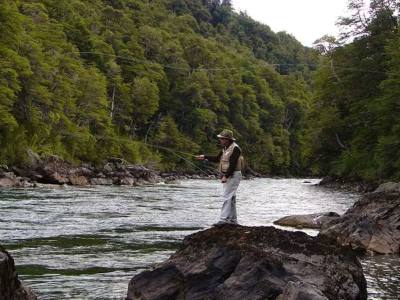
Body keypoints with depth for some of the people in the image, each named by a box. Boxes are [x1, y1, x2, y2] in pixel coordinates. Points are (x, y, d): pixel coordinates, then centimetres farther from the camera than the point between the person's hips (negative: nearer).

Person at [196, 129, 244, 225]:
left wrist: (226, 176, -24)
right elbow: (217, 159, 22)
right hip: (227, 175, 10)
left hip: (233, 176, -10)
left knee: (227, 197, -14)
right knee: (231, 198, 12)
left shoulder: (235, 148, -15)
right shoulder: (225, 148, 15)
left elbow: (232, 164, -22)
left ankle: (224, 219, -18)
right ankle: (233, 220, 17)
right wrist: (205, 157, 17)